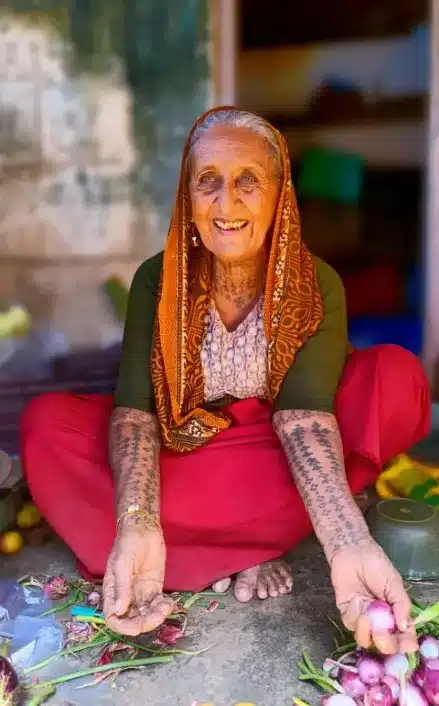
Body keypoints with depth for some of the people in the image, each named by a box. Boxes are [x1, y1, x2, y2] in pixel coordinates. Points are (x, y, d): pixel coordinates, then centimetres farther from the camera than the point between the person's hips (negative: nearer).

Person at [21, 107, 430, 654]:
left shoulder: (316, 286, -15)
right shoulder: (157, 280, -13)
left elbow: (305, 414, -27)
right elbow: (135, 406, -22)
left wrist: (348, 542, -45)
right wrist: (136, 525, -41)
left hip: (279, 457, 0)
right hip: (179, 454, 1)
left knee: (398, 378, -25)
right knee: (45, 424, -24)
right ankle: (246, 550, -24)